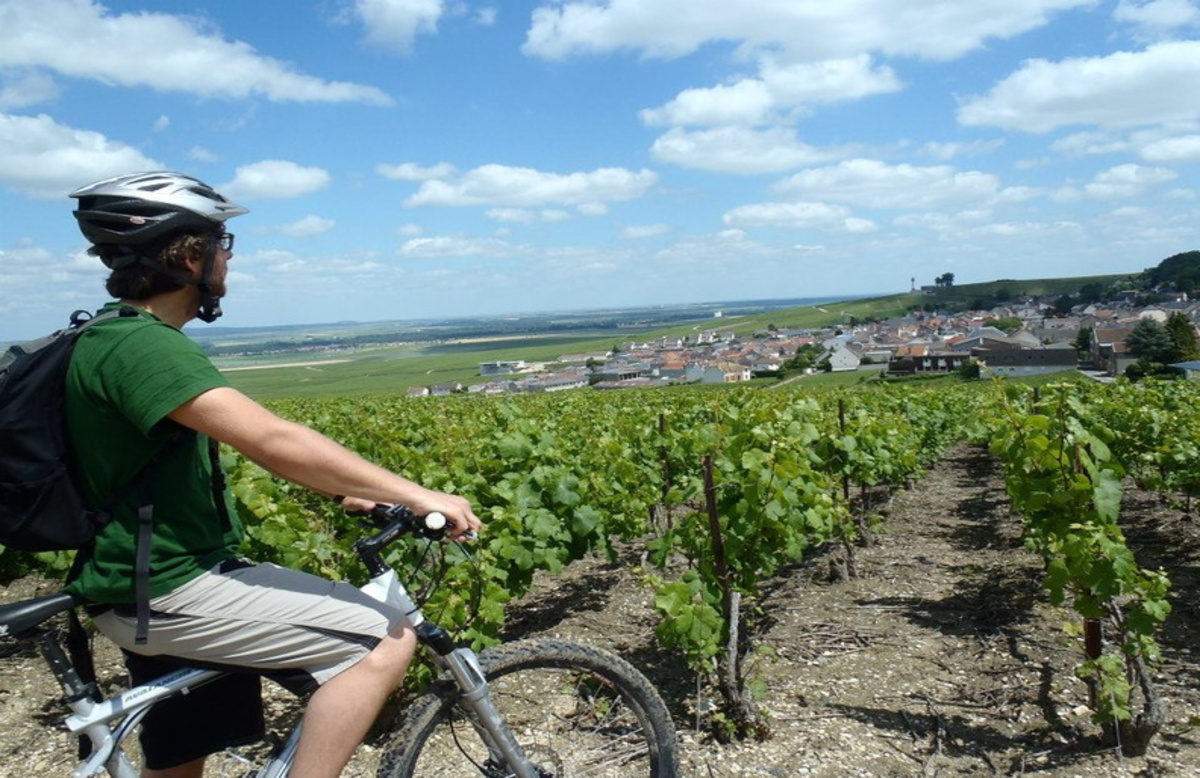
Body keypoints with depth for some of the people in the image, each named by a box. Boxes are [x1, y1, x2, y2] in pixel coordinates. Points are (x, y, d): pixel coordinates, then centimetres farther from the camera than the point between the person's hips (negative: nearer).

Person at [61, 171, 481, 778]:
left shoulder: (113, 337, 13)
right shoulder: (143, 346, -22)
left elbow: (250, 441, 14)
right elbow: (274, 442, -32)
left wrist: (342, 489, 9)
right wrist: (417, 495, -30)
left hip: (147, 586, 11)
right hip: (171, 590, -11)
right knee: (387, 640, -12)